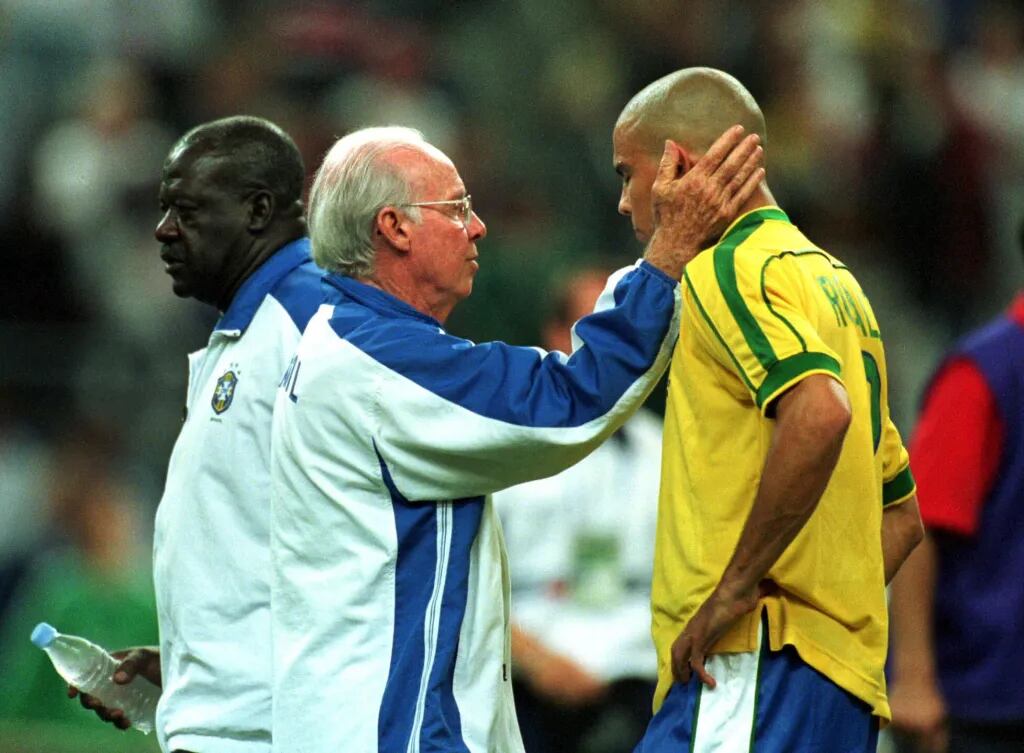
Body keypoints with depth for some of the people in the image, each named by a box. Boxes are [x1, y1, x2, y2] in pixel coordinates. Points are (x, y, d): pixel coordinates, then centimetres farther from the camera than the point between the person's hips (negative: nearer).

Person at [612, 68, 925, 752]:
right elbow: (901, 513, 27)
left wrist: (733, 592, -21)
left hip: (752, 671, -10)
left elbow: (819, 412, -27)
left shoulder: (729, 271, -7)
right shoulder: (835, 281, 23)